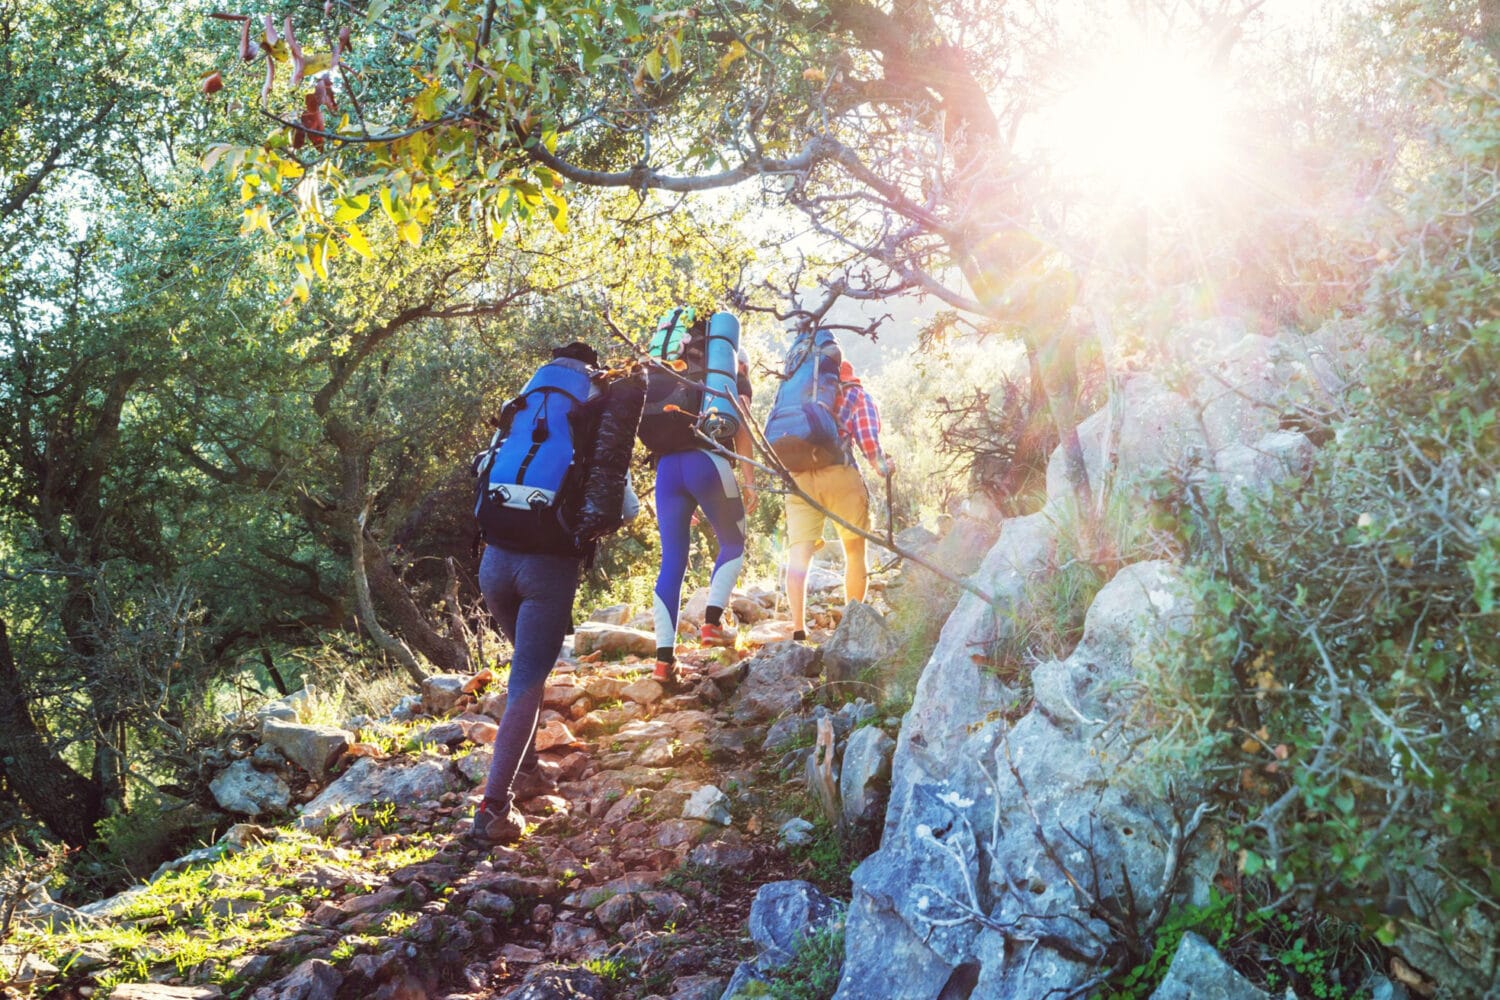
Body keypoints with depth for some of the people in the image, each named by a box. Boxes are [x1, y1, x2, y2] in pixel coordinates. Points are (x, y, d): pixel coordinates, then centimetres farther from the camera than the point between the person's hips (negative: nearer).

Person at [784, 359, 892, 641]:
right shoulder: (856, 394, 14)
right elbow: (867, 436, 0)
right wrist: (882, 466, 11)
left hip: (798, 477, 3)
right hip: (839, 474, -2)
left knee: (799, 554, -2)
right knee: (855, 552, 12)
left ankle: (798, 628, -13)